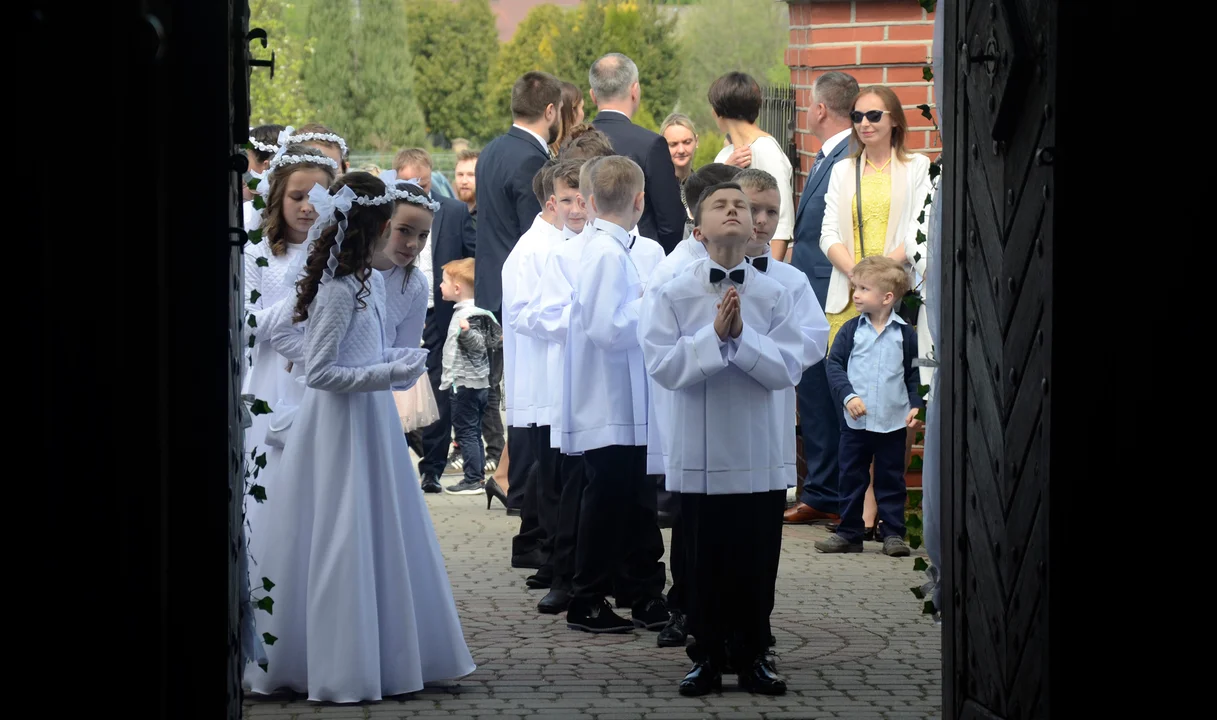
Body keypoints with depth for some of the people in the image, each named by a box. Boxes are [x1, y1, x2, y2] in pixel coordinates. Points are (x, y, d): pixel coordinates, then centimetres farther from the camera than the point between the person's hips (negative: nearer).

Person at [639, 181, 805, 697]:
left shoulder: (775, 295, -1)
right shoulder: (674, 295, -4)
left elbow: (789, 369, -9)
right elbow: (663, 367, -12)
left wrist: (741, 335, -20)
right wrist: (714, 335, -21)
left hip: (760, 455, 1)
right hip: (700, 454, -1)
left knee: (756, 565, 8)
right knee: (705, 564, 8)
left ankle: (752, 658, 20)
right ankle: (707, 659, 18)